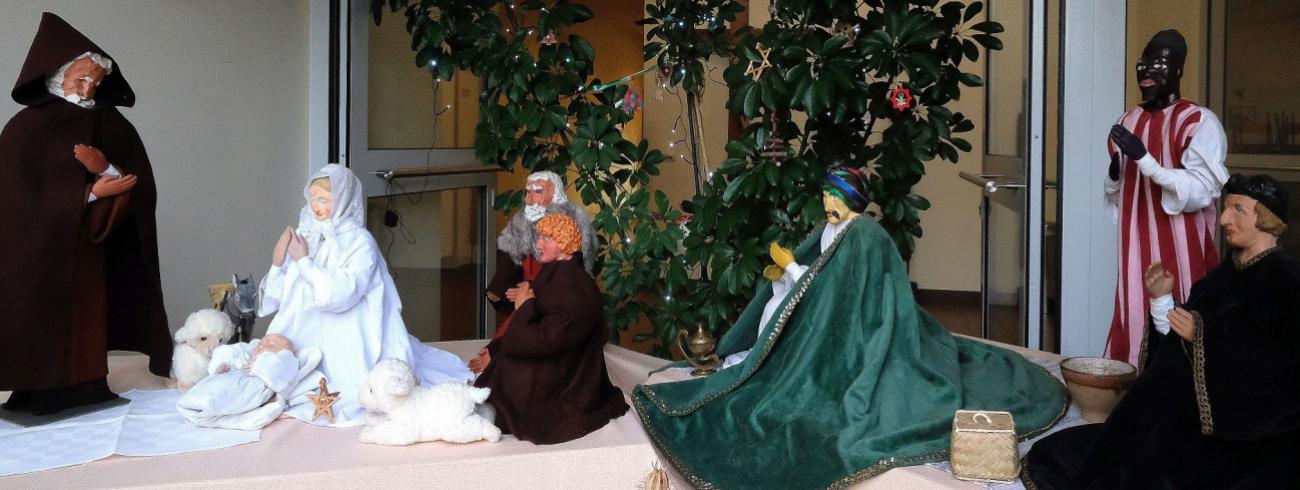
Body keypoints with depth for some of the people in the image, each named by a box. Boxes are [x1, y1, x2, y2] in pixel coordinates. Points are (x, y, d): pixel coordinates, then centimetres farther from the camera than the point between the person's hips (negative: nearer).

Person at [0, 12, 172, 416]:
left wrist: (107, 169, -17)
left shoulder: (114, 126, 9)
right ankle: (39, 402, 6)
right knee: (43, 334, -3)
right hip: (40, 259, -3)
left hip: (93, 257, 3)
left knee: (88, 330, 3)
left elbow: (139, 190, 4)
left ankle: (89, 395, 11)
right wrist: (92, 192, -14)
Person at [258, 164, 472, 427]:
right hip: (304, 339, 5)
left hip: (345, 344, -5)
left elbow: (339, 295, -22)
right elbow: (279, 297, 8)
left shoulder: (359, 242, -9)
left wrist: (304, 261, -15)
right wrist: (278, 263, -9)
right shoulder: (304, 235, 6)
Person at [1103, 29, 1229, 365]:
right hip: (1136, 248, 6)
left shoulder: (1200, 123, -7)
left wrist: (1143, 158, -22)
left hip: (1179, 249, -5)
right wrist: (1116, 174, -4)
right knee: (1134, 319, 8)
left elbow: (1202, 191, -16)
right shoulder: (1128, 122, 12)